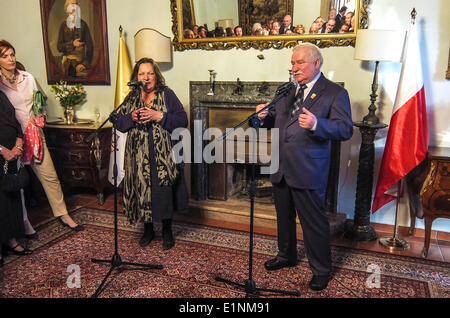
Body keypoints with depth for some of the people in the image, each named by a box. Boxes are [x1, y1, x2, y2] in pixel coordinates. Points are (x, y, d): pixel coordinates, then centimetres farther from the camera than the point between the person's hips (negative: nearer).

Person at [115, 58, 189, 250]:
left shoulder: (167, 95, 0)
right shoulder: (131, 98, 10)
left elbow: (183, 121, -8)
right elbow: (118, 123, 10)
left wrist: (160, 116, -19)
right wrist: (132, 117, -10)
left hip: (163, 156, -3)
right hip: (138, 156, 3)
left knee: (164, 192, 2)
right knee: (142, 190, 8)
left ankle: (167, 231, 21)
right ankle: (148, 229, 28)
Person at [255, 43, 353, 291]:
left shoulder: (335, 93, -6)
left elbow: (345, 129, -15)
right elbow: (275, 121, 20)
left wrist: (316, 124, -32)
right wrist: (266, 116, -3)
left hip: (308, 172, -6)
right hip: (281, 168, 7)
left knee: (314, 221, 3)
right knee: (284, 217, 21)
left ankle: (321, 269, 23)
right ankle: (286, 256, 42)